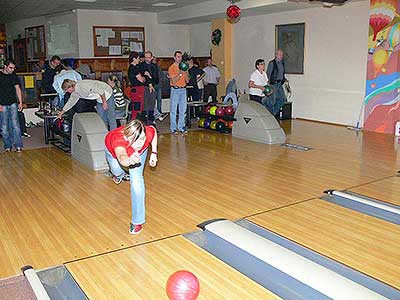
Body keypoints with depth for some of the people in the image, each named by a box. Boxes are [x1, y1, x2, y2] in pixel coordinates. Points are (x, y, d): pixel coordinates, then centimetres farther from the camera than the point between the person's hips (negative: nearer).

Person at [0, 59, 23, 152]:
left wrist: (20, 102, 5)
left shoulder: (14, 75, 7)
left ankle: (18, 145, -3)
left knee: (15, 124, -4)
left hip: (13, 103, 2)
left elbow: (17, 88, 12)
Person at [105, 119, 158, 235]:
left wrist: (154, 153, -13)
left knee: (136, 180, -12)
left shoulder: (148, 133, -42)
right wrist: (129, 160, -96)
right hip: (114, 149, 0)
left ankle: (138, 221, 1)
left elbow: (154, 130, -15)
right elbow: (122, 157, -73)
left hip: (137, 153, 1)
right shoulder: (118, 139, -51)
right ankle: (119, 174, 59)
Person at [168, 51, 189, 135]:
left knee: (183, 110, 4)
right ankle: (173, 128, 3)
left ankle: (181, 127, 11)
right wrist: (180, 73, -20)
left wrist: (186, 73, -7)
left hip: (183, 89, 5)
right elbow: (174, 81, -12)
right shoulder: (172, 67, -4)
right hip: (175, 89, -5)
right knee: (173, 110, -2)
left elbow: (187, 81, 10)